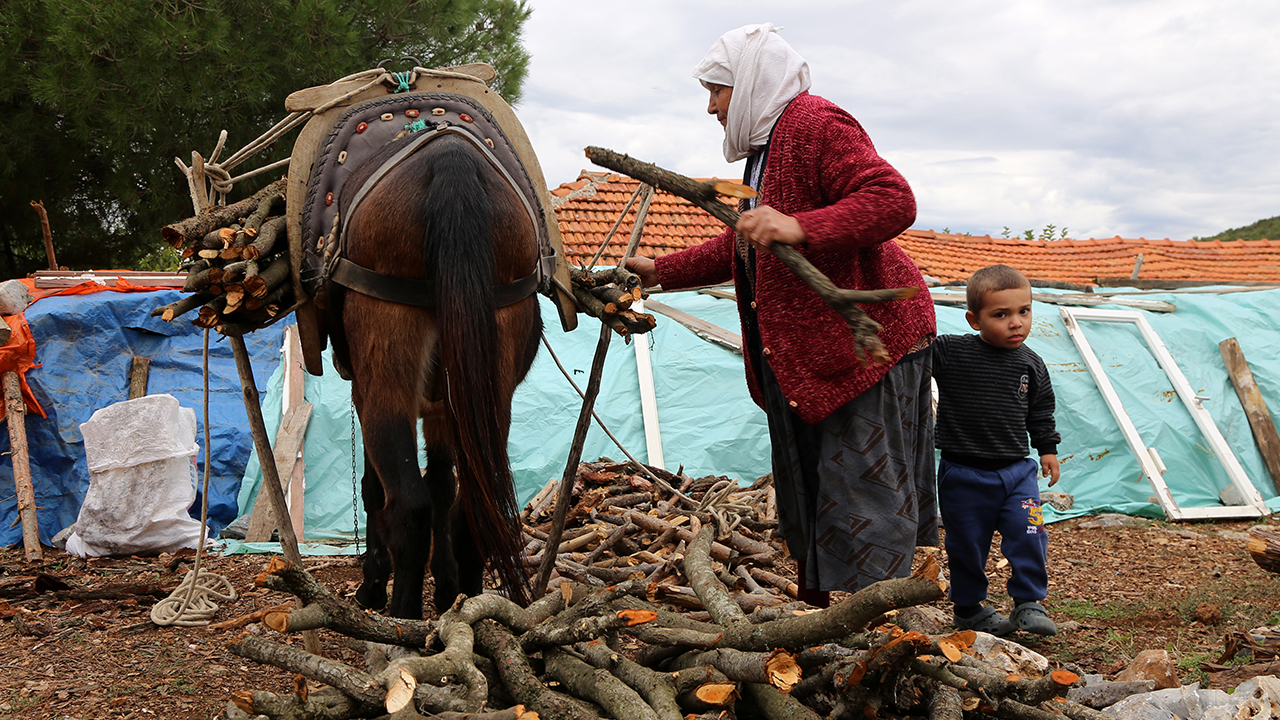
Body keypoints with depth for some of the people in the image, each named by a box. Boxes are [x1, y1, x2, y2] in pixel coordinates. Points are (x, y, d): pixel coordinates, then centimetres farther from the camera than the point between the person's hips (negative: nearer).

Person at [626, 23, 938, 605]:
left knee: (860, 502, -7)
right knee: (806, 501, 15)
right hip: (796, 357, 11)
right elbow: (741, 248, 28)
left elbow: (894, 201, -27)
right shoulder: (766, 146, 19)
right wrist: (659, 272, 25)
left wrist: (798, 227, -38)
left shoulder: (817, 125, -13)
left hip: (862, 340, -11)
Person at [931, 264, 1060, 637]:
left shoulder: (1031, 364, 3)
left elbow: (1041, 409, 16)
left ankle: (1029, 603, 11)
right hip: (964, 474, -3)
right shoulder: (950, 353, -10)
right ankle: (969, 608, 27)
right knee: (967, 544, 8)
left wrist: (1047, 448, 16)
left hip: (1017, 471, 3)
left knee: (1029, 535, -6)